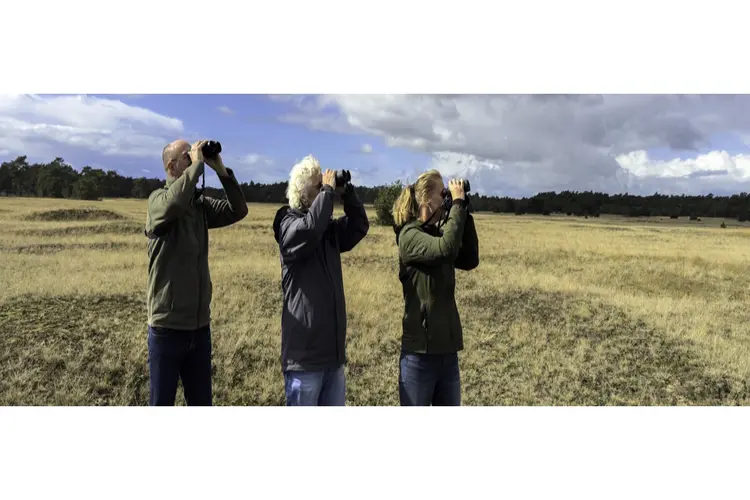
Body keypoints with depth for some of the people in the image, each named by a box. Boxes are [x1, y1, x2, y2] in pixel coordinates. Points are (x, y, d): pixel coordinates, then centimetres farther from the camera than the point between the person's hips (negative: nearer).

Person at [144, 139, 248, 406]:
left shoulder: (201, 204, 7)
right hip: (167, 326, -6)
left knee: (201, 402, 18)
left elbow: (239, 211, 0)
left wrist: (221, 170, -6)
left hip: (200, 326, 6)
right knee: (161, 402, 10)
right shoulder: (158, 199, -11)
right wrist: (197, 163, -21)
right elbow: (176, 202, -33)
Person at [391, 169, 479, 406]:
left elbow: (470, 260, 8)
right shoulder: (410, 235, -13)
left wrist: (466, 215, 2)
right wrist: (458, 202, -18)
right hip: (419, 352, -7)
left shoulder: (438, 233, 9)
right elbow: (446, 249, -29)